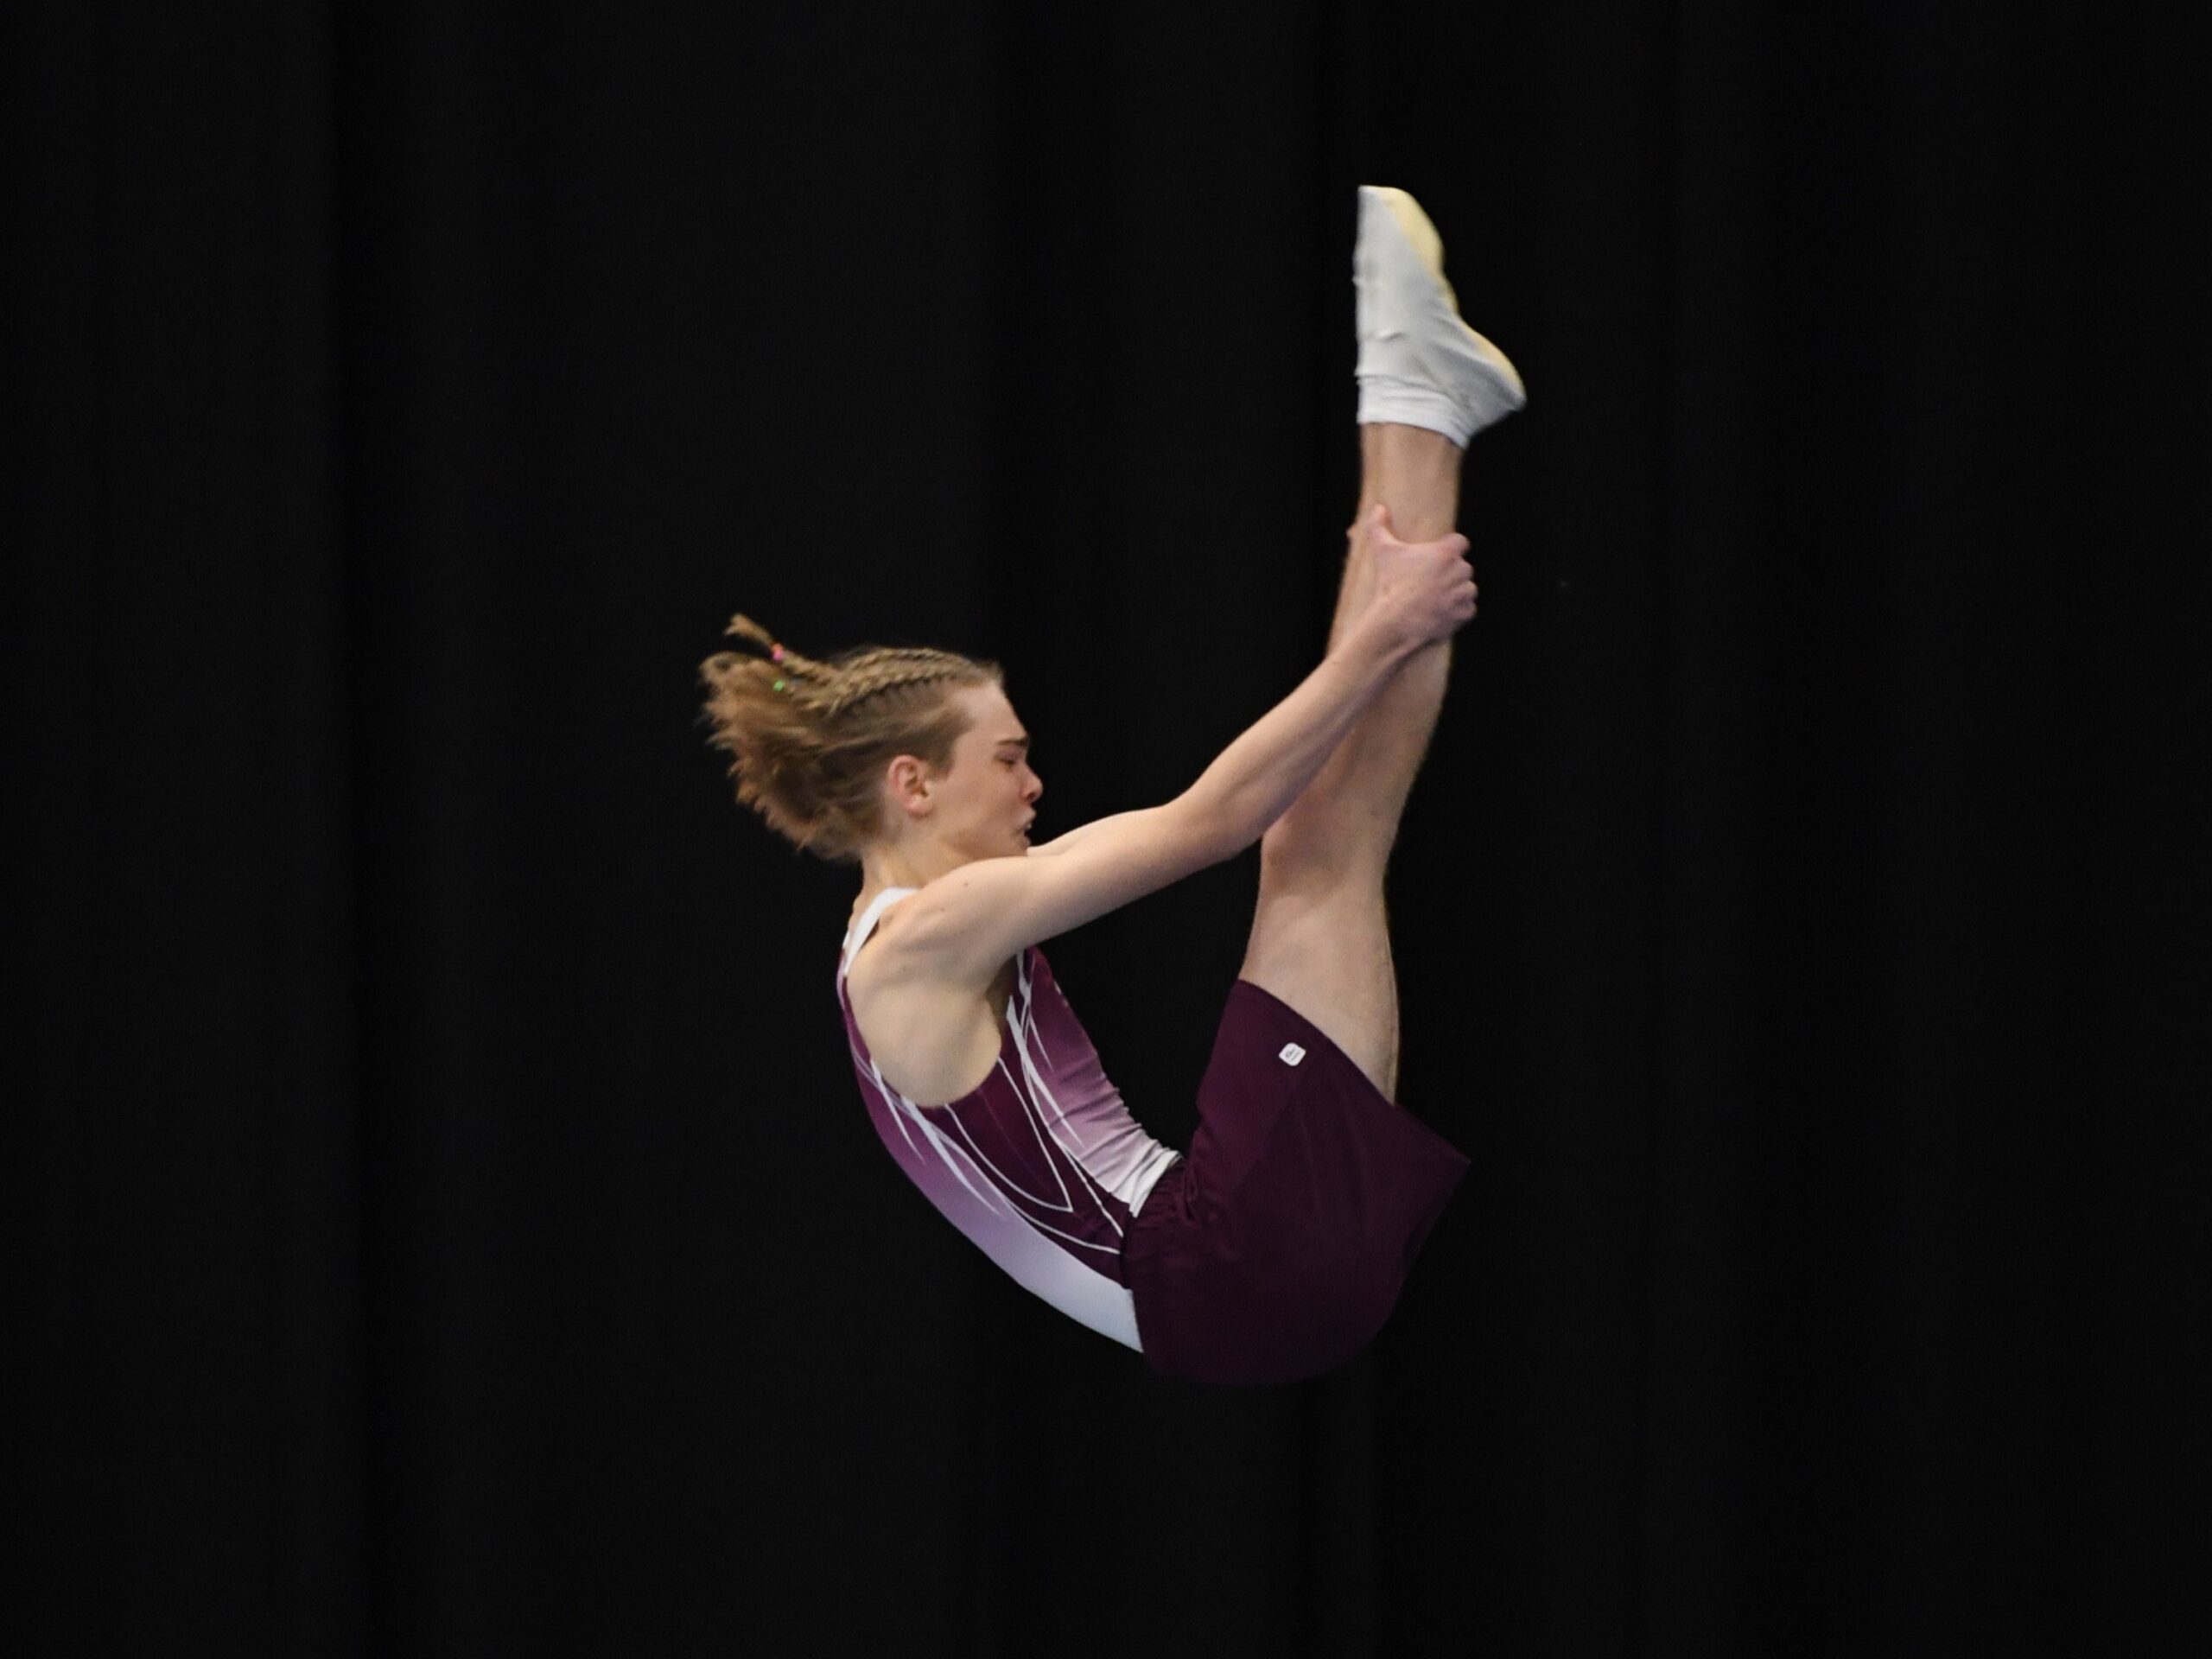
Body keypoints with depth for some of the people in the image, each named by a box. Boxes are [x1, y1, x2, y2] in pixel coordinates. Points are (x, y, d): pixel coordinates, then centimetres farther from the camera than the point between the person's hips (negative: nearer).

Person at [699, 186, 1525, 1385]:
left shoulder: (917, 935, 19)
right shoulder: (928, 934, -10)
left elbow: (1191, 819, 20)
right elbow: (1209, 819, -14)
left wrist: (1374, 617, 17)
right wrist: (1384, 631, -10)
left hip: (1216, 1285, 9)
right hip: (1242, 1277, -9)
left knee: (1322, 830, 10)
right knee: (1328, 839, -5)